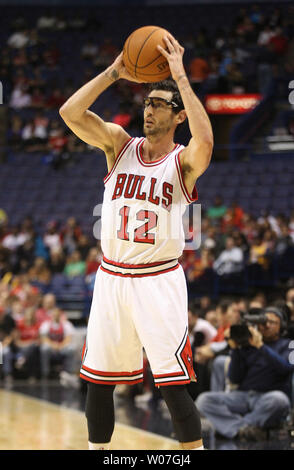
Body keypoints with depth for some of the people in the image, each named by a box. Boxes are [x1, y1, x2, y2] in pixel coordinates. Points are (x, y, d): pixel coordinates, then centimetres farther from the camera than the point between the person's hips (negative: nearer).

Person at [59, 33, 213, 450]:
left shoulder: (184, 160, -4)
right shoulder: (120, 144, 5)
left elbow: (205, 141, -29)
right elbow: (70, 114, -8)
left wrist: (180, 76, -25)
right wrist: (114, 73, -12)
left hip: (159, 281, -4)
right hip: (111, 278, 4)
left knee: (173, 384, -8)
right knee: (98, 379, 10)